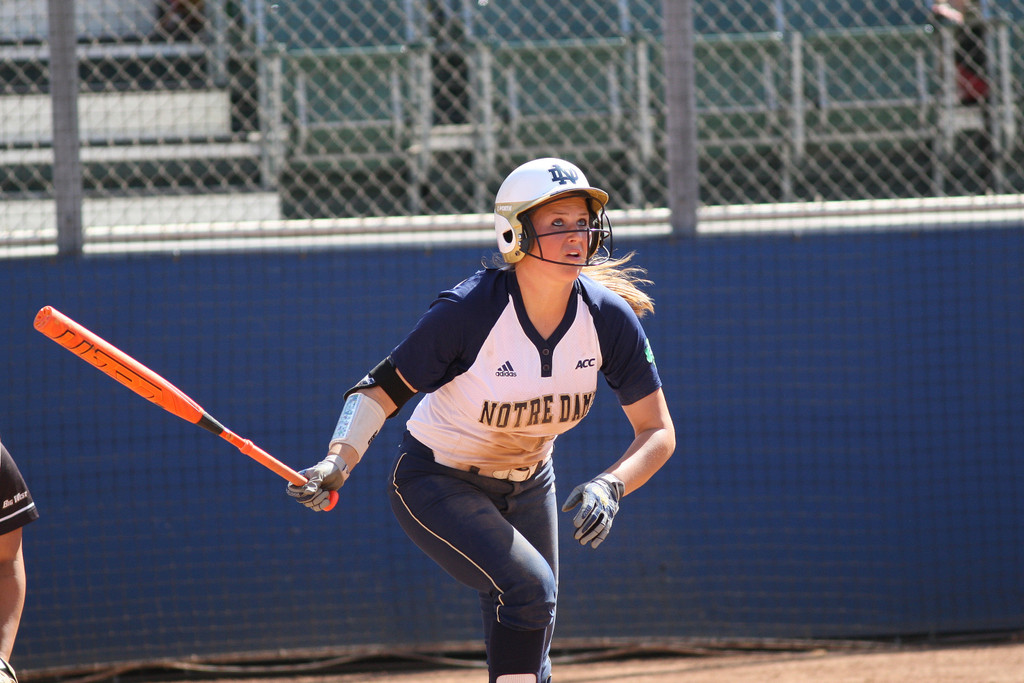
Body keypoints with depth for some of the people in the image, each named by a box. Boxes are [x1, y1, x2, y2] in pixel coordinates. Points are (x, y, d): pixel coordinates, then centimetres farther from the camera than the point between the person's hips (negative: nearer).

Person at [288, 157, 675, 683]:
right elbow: (384, 388, -19)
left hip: (527, 483, 5)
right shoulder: (469, 310, -28)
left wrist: (609, 486, -30)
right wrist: (339, 460, -36)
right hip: (436, 483, -5)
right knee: (528, 586, -28)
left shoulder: (609, 318, -17)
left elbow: (658, 433, -11)